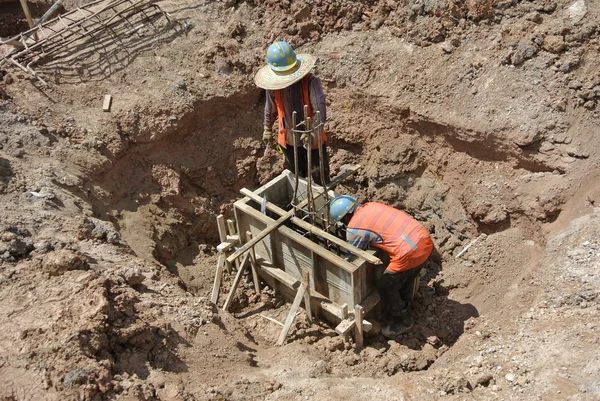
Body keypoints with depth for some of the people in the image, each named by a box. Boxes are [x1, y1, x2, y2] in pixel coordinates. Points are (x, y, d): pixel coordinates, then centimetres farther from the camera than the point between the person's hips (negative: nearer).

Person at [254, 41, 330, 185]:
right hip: (288, 140, 3)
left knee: (321, 178, 14)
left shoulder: (311, 82, -25)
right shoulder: (274, 83, -13)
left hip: (313, 139, -3)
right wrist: (267, 129, 18)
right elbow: (270, 108, 5)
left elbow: (320, 111, -36)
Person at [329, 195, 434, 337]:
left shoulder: (354, 229, -4)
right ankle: (405, 311, 50)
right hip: (425, 238, 8)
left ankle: (403, 322, 31)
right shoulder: (371, 205, 17)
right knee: (407, 279, 30)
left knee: (385, 287, 15)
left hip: (409, 252, -8)